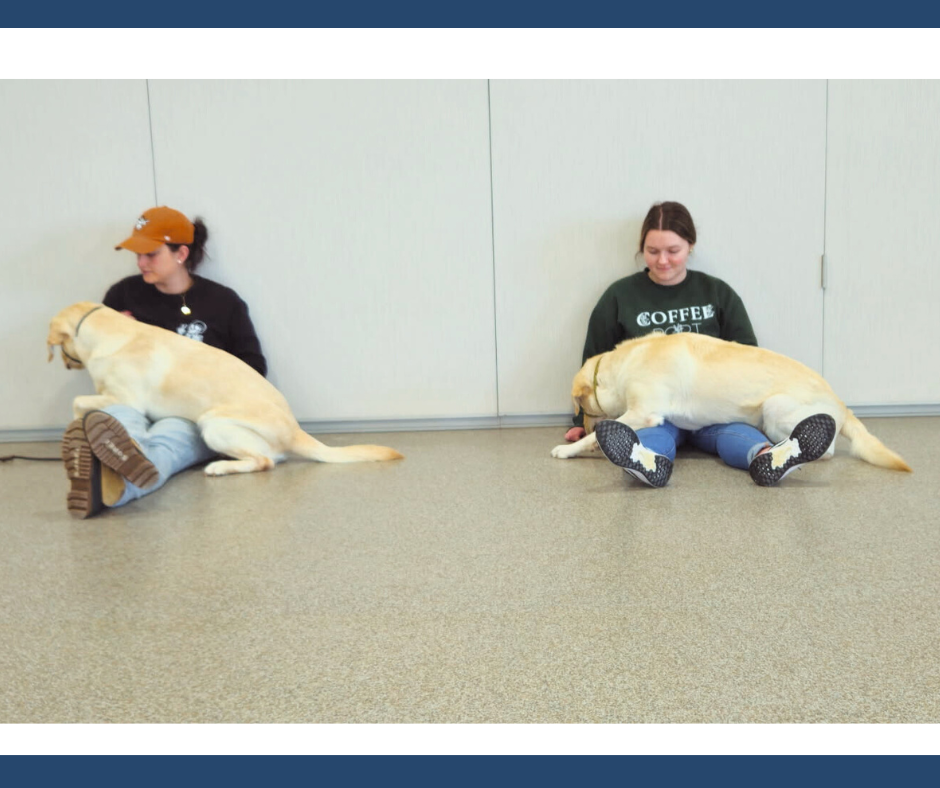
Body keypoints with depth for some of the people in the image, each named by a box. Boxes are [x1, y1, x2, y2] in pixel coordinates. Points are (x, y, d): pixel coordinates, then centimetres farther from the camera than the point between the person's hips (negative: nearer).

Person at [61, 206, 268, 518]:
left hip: (195, 414, -2)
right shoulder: (124, 293, 12)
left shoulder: (223, 301, 7)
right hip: (136, 404, 2)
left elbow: (254, 368, 9)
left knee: (167, 436, -39)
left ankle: (109, 482, -76)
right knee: (119, 416, -36)